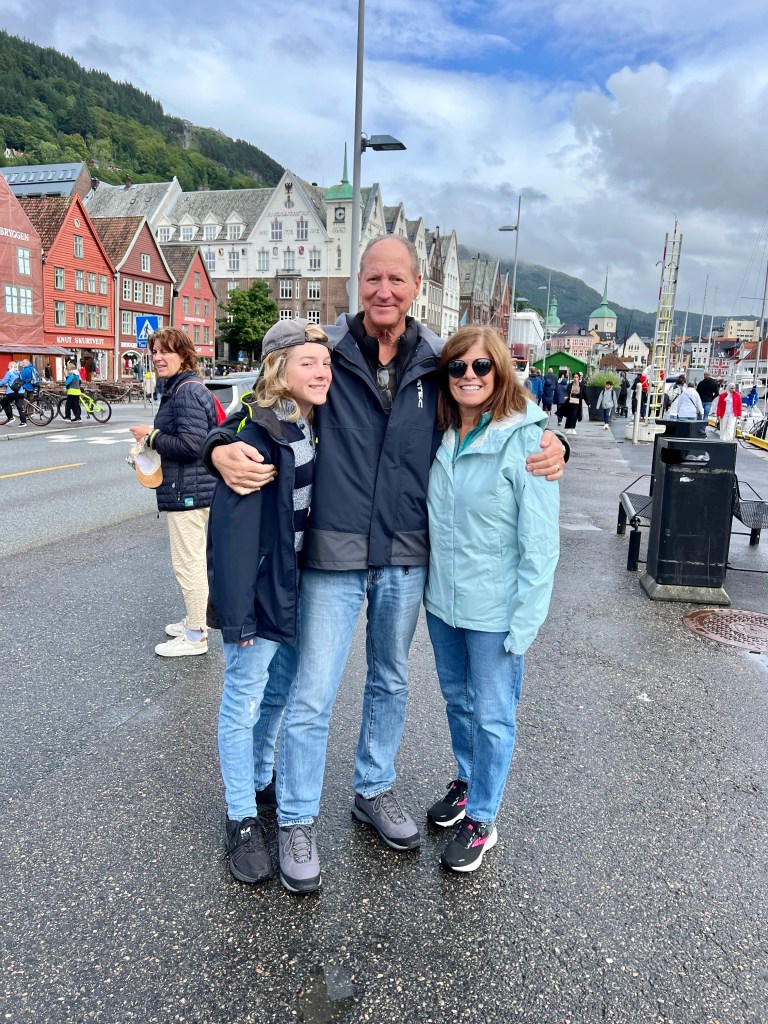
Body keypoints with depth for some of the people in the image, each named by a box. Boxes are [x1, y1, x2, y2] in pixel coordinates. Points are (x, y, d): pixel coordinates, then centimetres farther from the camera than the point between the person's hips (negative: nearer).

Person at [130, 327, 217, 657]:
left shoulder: (187, 391, -18)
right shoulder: (178, 388, 15)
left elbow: (190, 444, -26)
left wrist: (151, 436, -14)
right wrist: (153, 439, 6)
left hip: (187, 490, -11)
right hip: (188, 489, 11)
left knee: (187, 563, -2)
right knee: (193, 559, 20)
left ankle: (195, 637, 9)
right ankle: (195, 621, 35)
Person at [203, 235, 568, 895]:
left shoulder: (437, 363, 0)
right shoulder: (326, 352, -6)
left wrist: (548, 447, -12)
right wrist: (223, 447, -24)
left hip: (406, 555, 3)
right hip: (334, 552, -3)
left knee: (391, 681, 20)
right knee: (311, 695, 3)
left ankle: (375, 790, 43)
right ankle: (297, 820, 25)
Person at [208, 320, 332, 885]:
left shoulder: (315, 428, 5)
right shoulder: (255, 432, -19)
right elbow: (232, 528, -21)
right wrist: (236, 614, -21)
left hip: (300, 589, 7)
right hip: (261, 594, -7)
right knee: (244, 705, 8)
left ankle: (258, 777, 45)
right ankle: (243, 821, 23)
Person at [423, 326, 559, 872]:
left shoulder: (525, 441, -16)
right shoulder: (442, 437, 2)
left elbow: (540, 541, -15)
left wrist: (526, 621, -16)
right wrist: (428, 583, 8)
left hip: (495, 610, -6)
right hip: (442, 601, 6)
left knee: (492, 716, 8)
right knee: (457, 701, 22)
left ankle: (481, 819, 27)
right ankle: (468, 781, 45)